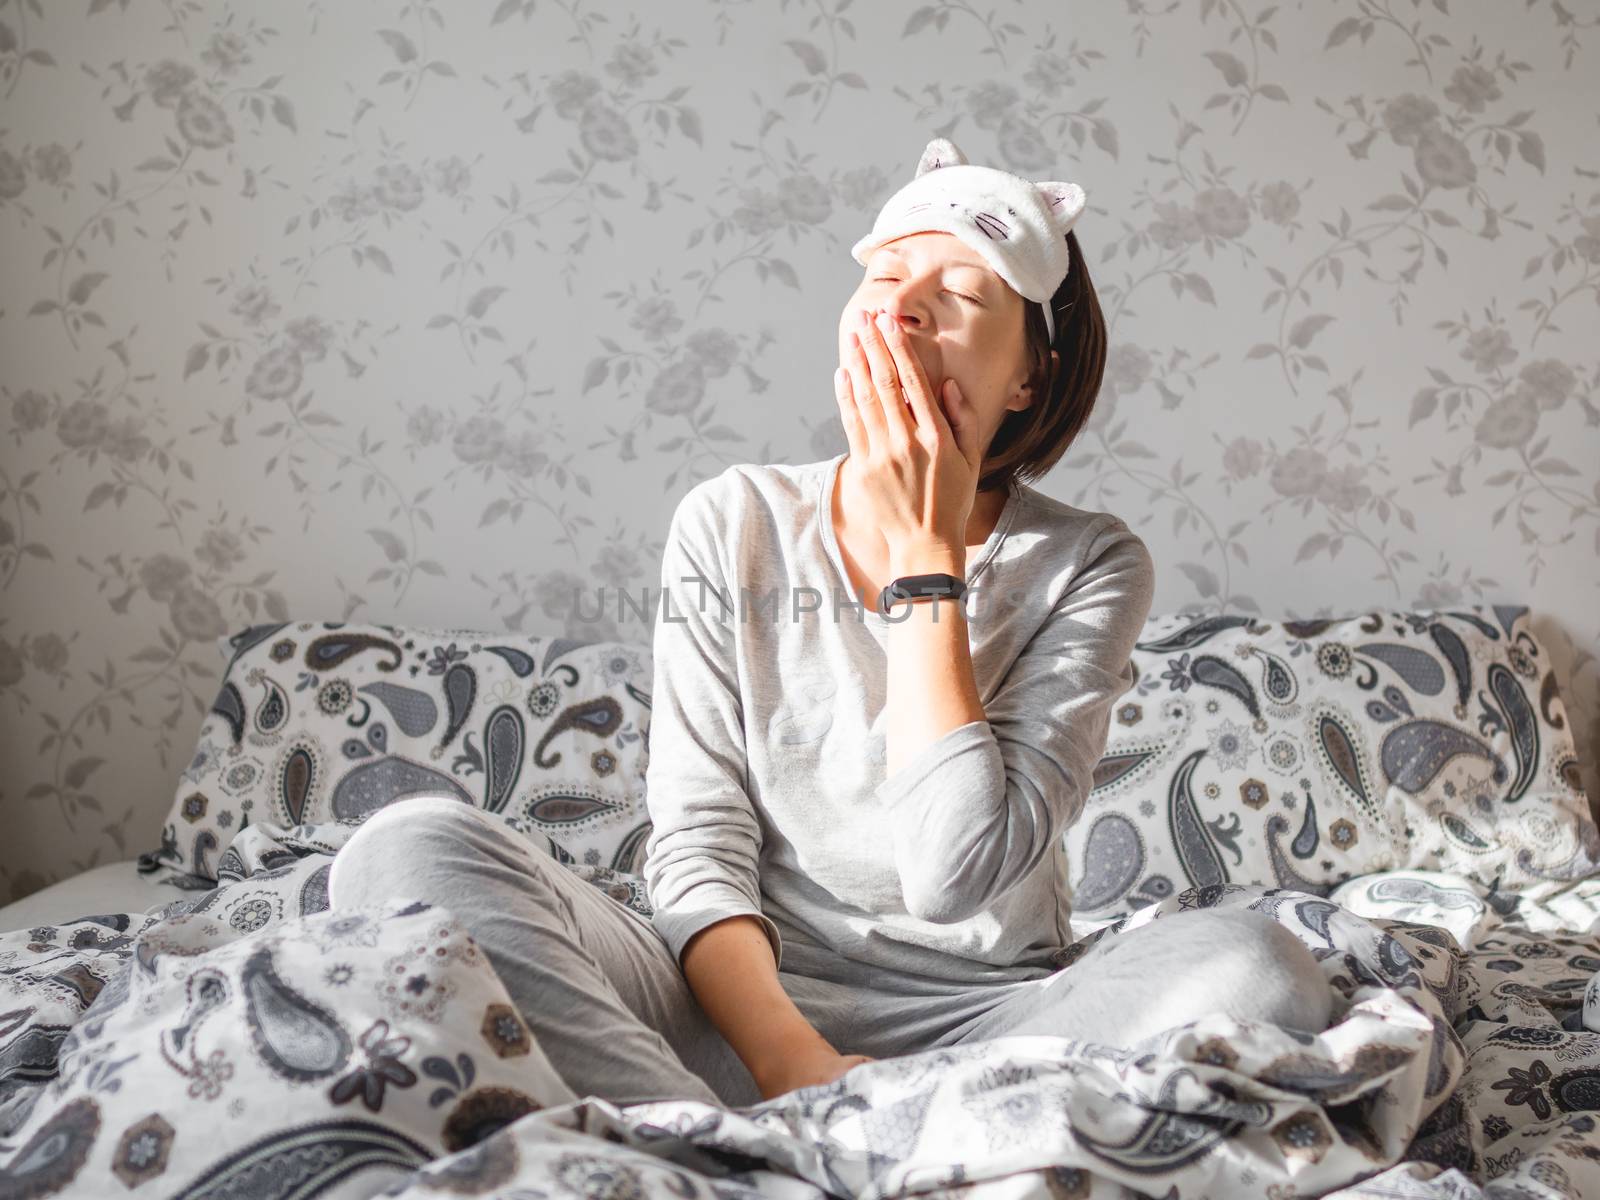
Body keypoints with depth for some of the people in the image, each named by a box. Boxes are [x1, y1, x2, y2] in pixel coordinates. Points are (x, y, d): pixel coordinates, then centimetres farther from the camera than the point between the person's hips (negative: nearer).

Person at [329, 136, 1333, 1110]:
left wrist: (926, 552, -13)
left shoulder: (1088, 566, -4)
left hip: (979, 1016, -1)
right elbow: (697, 848, -4)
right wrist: (788, 1055, -23)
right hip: (749, 996, 1)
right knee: (410, 849, -21)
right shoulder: (733, 524, 2)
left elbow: (956, 874, -17)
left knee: (1260, 967, -31)